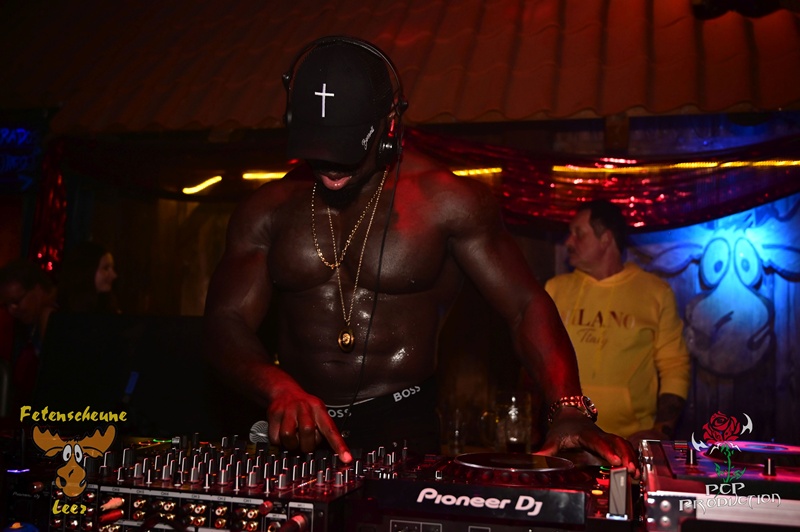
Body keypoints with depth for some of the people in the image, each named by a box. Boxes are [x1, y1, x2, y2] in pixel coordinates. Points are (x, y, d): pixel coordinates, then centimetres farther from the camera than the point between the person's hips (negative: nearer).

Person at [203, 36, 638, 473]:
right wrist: (278, 387, -24)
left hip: (401, 423, -3)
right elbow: (226, 321, -2)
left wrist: (569, 411, -23)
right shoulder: (268, 210, 2)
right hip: (294, 425, 4)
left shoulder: (445, 200, -5)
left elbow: (526, 307, -7)